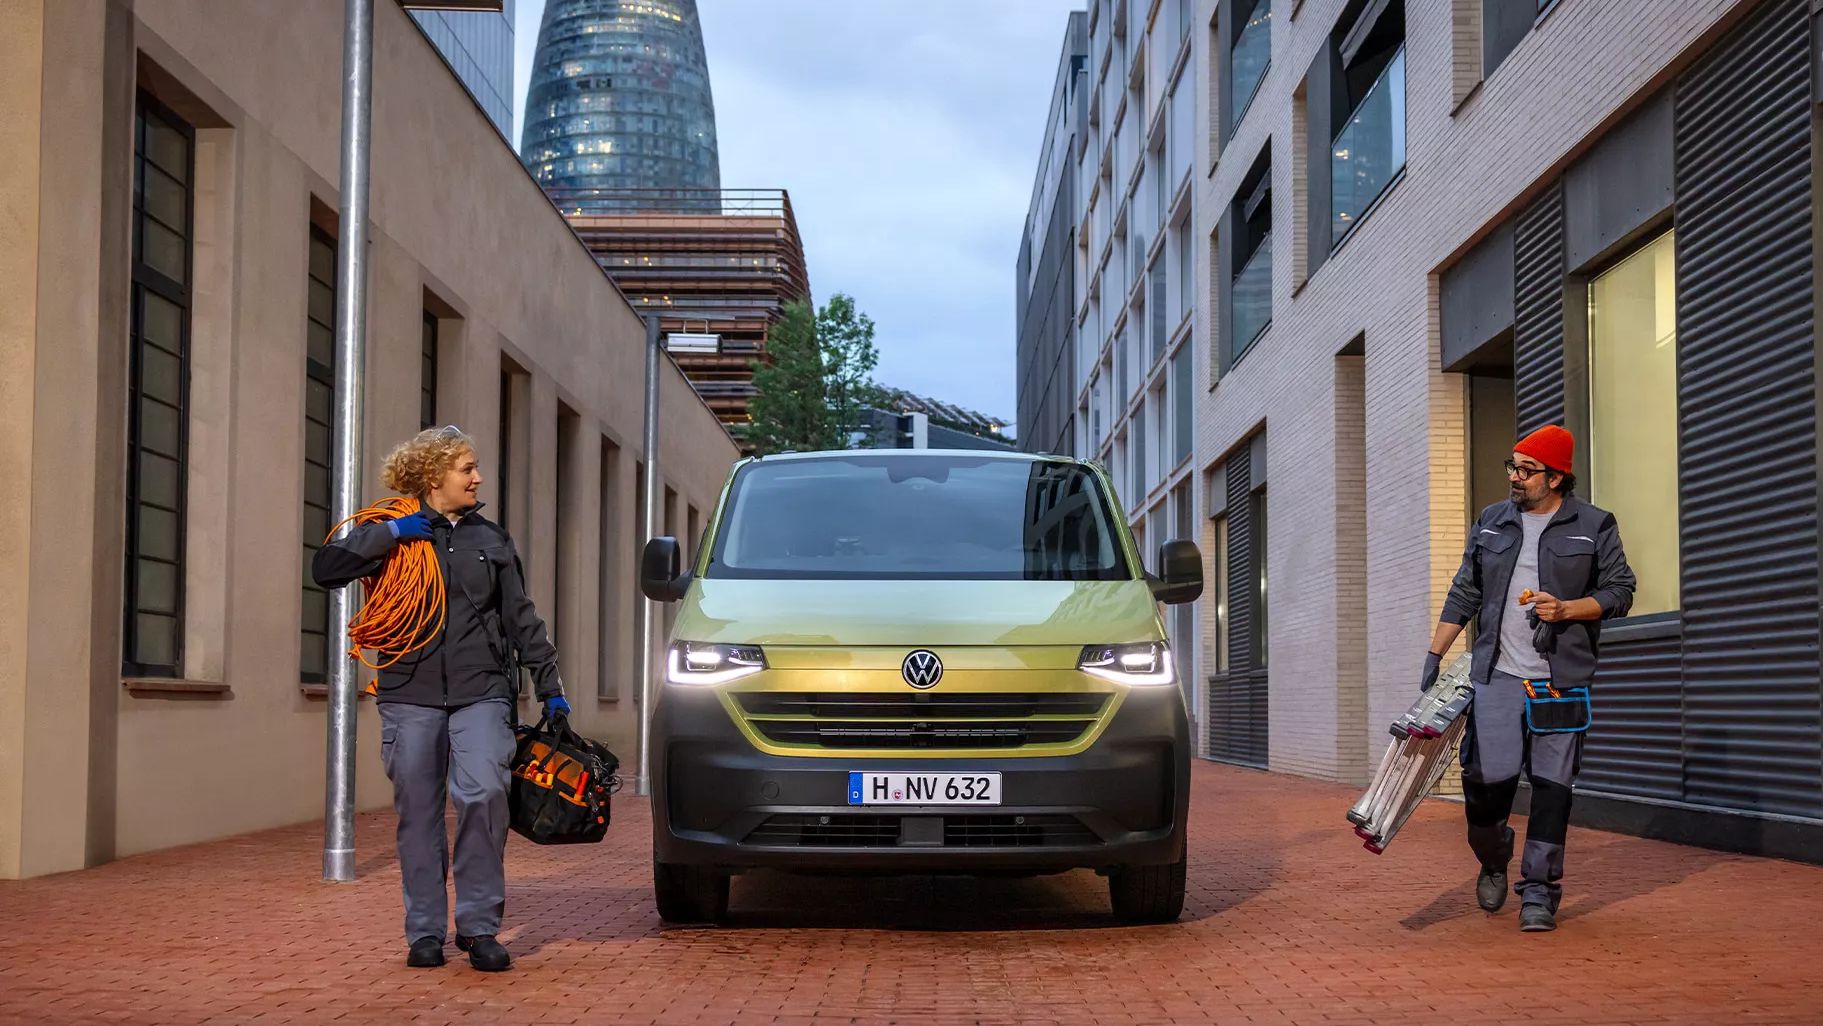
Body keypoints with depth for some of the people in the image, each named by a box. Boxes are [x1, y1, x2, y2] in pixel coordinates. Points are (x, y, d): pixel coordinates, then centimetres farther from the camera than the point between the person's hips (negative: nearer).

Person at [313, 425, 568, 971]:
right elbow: (326, 569, -5)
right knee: (418, 814, 2)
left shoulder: (491, 539, 15)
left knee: (483, 794, -18)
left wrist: (550, 687, 14)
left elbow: (521, 618, 18)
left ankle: (479, 925, -8)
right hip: (411, 695, -1)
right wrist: (389, 533, -11)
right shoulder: (393, 536, 8)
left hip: (481, 692, 1)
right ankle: (425, 931, 12)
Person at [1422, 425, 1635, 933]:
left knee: (1552, 785, -3)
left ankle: (1539, 893, 5)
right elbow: (1463, 595, 16)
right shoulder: (1491, 523, 13)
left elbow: (1619, 591, 3)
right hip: (1498, 675, 2)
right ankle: (1493, 863, 22)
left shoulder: (1594, 526, 4)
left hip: (1562, 679, -2)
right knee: (1485, 777, -6)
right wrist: (1434, 655, 11)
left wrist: (1565, 610, -13)